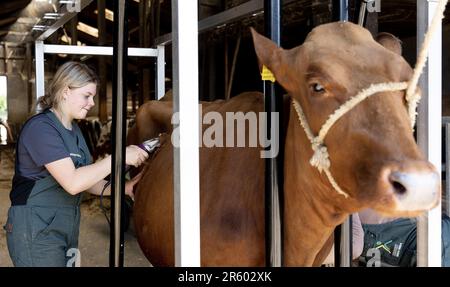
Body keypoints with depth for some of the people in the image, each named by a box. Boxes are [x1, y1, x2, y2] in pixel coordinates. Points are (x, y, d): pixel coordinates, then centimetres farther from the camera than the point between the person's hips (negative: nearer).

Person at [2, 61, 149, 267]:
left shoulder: (74, 130, 13)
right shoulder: (40, 128, -17)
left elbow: (87, 181, 13)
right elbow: (72, 183, -27)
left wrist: (123, 188, -3)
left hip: (66, 231, 9)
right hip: (36, 234, -9)